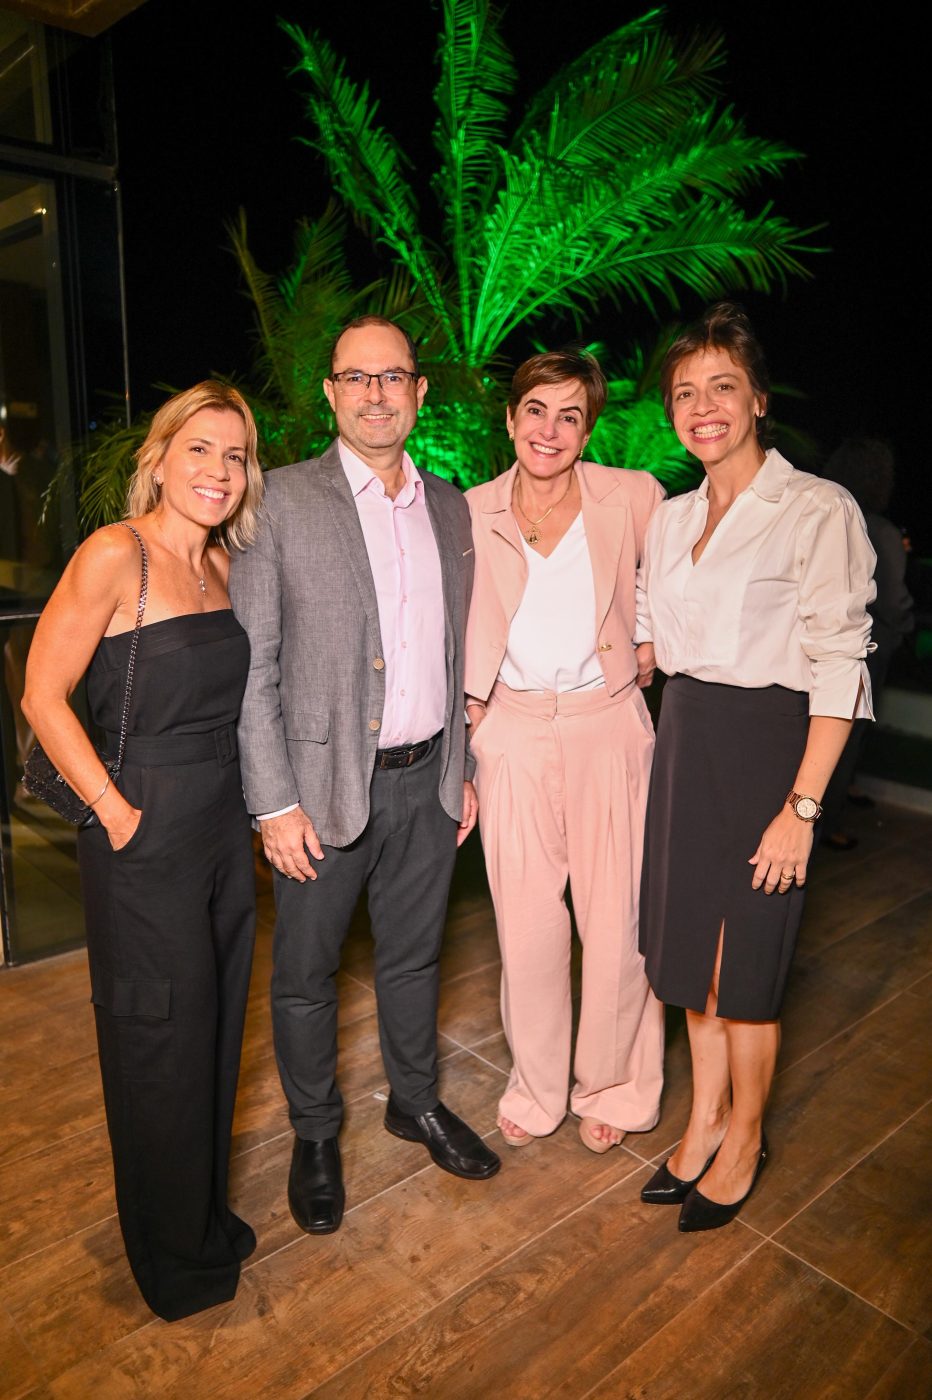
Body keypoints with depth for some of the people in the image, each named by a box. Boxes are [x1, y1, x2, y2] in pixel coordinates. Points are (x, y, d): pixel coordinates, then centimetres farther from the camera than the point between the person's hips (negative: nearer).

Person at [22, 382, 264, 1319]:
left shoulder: (220, 565, 8)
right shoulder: (115, 554, -14)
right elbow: (43, 696, -15)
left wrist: (259, 801, 9)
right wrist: (114, 810, -14)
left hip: (223, 827, 7)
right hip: (146, 839, -7)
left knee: (215, 1028, 19)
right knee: (161, 1044, 9)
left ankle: (206, 1220, 43)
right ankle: (173, 1261, 34)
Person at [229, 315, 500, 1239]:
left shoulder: (451, 507, 7)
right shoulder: (281, 501, -8)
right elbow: (250, 665, -10)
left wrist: (465, 769, 11)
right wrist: (274, 802, -13)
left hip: (427, 779, 4)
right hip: (325, 783, -4)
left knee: (414, 954, 20)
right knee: (305, 970, 12)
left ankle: (415, 1101, 43)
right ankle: (314, 1134, 36)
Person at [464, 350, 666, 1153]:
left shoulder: (632, 498, -4)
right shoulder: (473, 513, 1)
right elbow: (464, 630, 9)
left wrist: (653, 646, 4)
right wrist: (467, 714, 6)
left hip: (606, 726, -1)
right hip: (513, 732, 1)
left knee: (614, 921, 5)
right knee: (526, 922, 8)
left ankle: (611, 1088, 31)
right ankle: (536, 1087, 32)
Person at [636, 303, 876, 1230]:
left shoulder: (818, 510, -10)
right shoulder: (670, 518, 9)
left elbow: (839, 667, -13)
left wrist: (802, 806, -17)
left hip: (764, 744, -6)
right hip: (682, 741, 6)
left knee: (744, 962, 6)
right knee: (689, 944, 15)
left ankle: (743, 1140, 31)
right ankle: (703, 1121, 35)